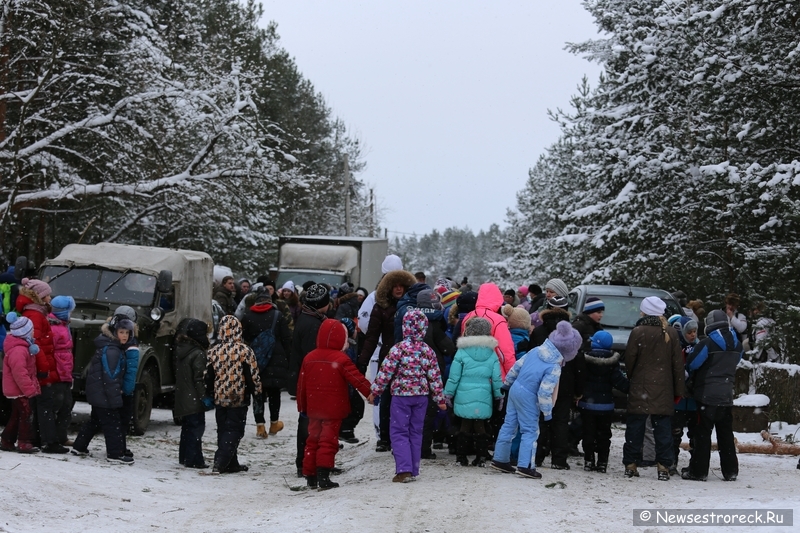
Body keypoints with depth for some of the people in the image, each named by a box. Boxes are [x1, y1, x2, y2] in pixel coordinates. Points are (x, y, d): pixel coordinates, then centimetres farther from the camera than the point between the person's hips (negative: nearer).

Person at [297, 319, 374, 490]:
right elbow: (356, 378, -15)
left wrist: (302, 407, 19)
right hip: (333, 410, -5)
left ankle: (310, 476, 15)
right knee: (328, 442, -3)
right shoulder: (341, 359, -13)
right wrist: (369, 392, -6)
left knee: (313, 441, 13)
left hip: (314, 410, 5)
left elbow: (301, 384, 10)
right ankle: (323, 478, -9)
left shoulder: (309, 358, 5)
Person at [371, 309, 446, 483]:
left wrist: (375, 390, -1)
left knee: (399, 432, 1)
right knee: (416, 432, 13)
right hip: (421, 396, 4)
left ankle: (404, 470, -11)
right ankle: (413, 470, 15)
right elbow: (434, 377, 4)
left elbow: (386, 372, -11)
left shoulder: (399, 349, -12)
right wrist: (440, 398, 11)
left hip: (401, 395, -4)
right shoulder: (428, 351, 1)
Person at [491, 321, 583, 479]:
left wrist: (507, 383, 21)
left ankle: (500, 459, 22)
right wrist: (547, 411, -9)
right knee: (530, 431, 3)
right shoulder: (554, 368, -20)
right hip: (529, 397, -7)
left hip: (515, 389, 7)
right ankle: (524, 465, -1)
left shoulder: (536, 351, -1)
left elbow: (517, 366, 8)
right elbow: (545, 392, -22)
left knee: (509, 424, 15)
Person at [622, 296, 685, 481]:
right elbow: (678, 363, 4)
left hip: (640, 388, -2)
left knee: (635, 427, 4)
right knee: (663, 427, 5)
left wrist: (629, 378, 13)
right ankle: (663, 467, 2)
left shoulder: (638, 332, -8)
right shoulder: (671, 333, 1)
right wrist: (678, 389, 9)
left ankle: (630, 465, 5)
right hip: (663, 389, 2)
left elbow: (629, 360, -4)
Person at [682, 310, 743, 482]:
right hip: (726, 395, 6)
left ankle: (698, 471, -2)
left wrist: (693, 378, 11)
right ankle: (730, 471, 14)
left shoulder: (707, 344, -14)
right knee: (726, 434, 12)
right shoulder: (737, 346, 7)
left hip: (707, 395, -6)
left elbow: (691, 364, -8)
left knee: (703, 433, -2)